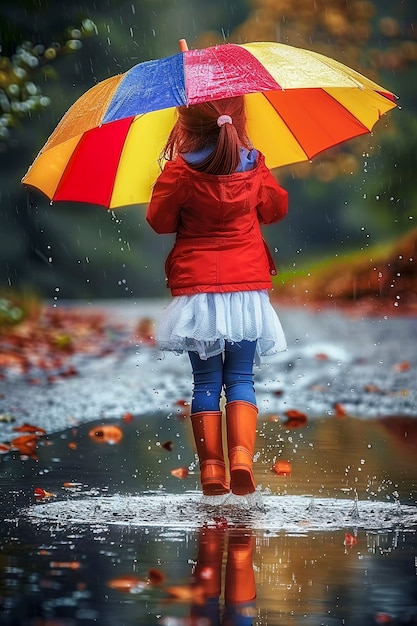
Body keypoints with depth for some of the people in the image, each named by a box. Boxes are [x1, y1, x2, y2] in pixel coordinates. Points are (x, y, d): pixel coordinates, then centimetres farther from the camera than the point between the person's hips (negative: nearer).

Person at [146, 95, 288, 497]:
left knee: (205, 381, 7)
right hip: (247, 288, 1)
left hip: (197, 290, -1)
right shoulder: (254, 167, -2)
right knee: (240, 378, 7)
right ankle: (242, 454, -12)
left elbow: (159, 220, 0)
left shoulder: (180, 171, -11)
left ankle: (211, 467, 3)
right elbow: (276, 209, 13)